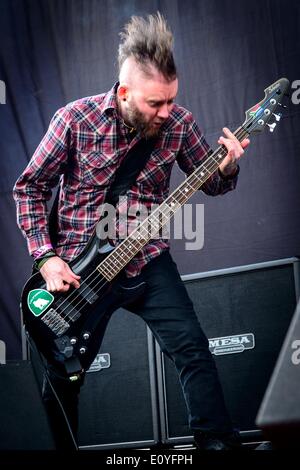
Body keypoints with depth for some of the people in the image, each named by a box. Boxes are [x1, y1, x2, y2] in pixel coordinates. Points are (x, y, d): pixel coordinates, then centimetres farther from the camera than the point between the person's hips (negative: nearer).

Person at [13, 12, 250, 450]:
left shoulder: (178, 123, -6)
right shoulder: (75, 119, -12)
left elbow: (212, 183, 6)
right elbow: (30, 187, -3)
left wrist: (228, 168, -18)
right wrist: (46, 258, -11)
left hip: (146, 258, 1)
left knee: (192, 348, -12)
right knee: (63, 376, 6)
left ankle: (220, 442, 0)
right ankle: (61, 445, 30)